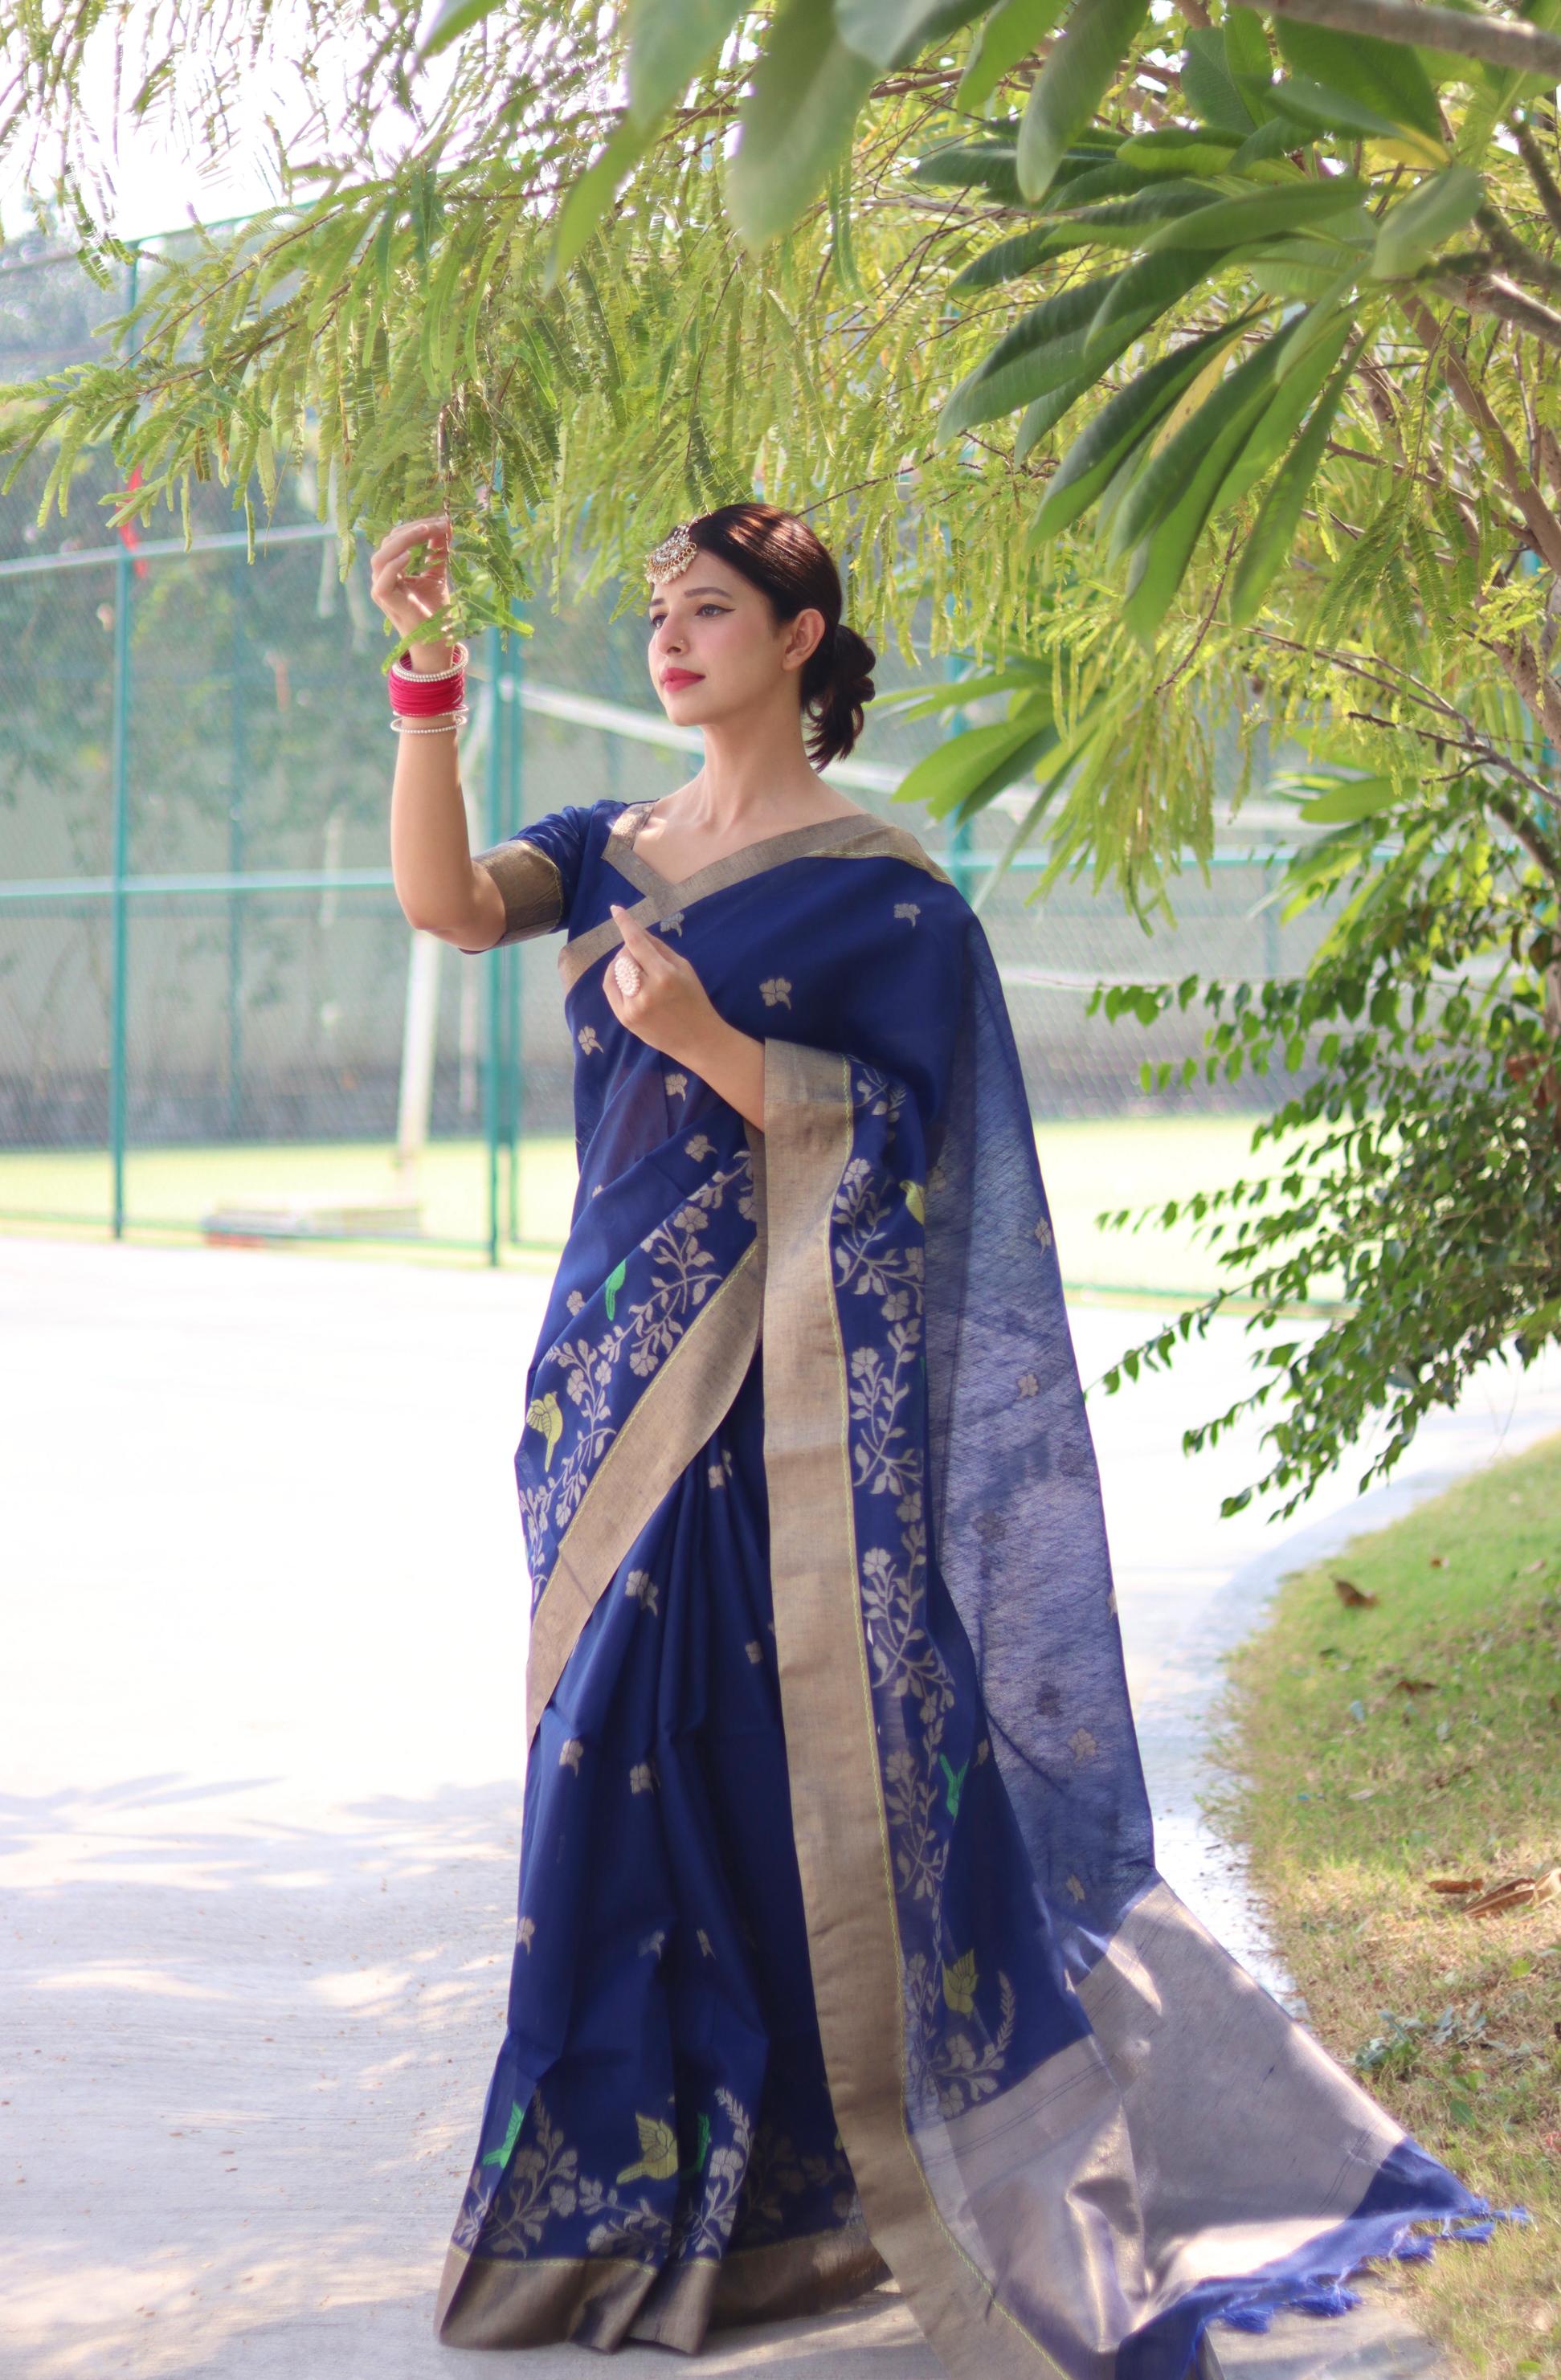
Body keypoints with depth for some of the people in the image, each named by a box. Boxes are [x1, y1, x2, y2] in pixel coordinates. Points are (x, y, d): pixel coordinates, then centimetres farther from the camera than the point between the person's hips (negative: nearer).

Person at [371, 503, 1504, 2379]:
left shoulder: (883, 890, -3)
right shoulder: (612, 853, 13)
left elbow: (890, 1136, -8)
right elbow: (444, 901, -4)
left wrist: (710, 1042, -22)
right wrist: (426, 672, -13)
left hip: (794, 1389, -6)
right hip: (619, 1370, 6)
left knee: (831, 1758, -8)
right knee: (634, 1765, 7)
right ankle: (660, 2188, 16)